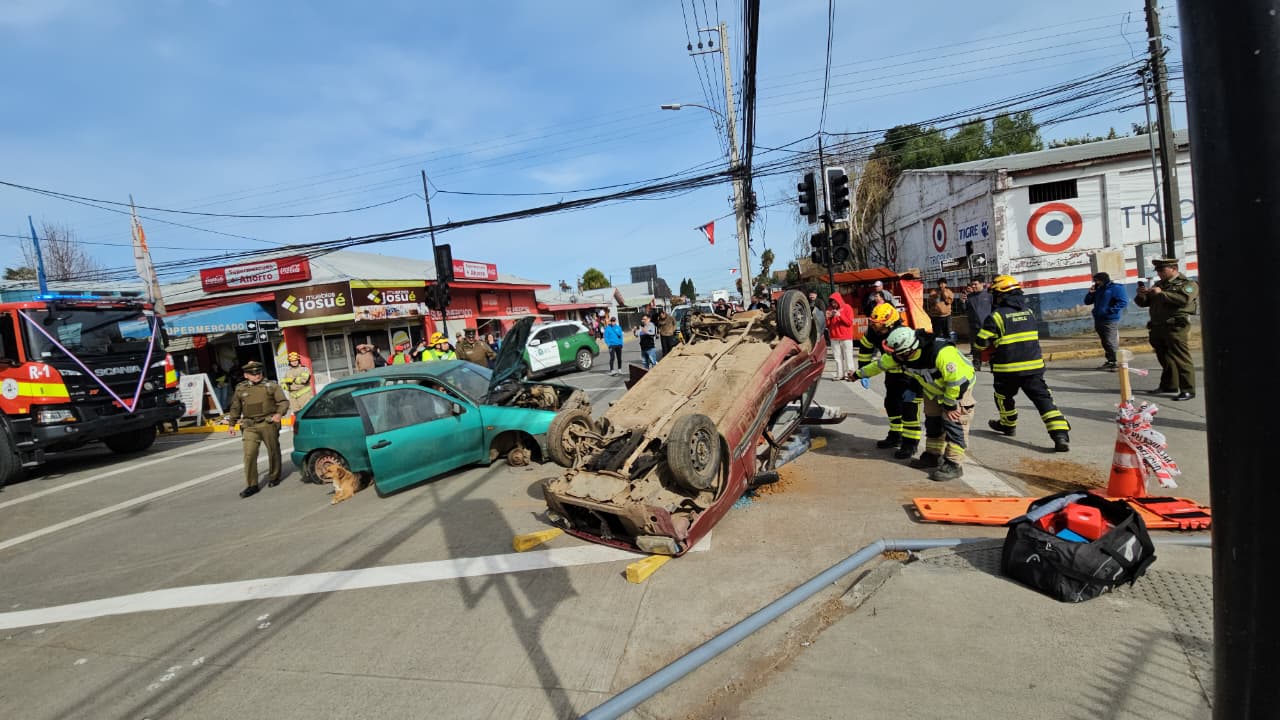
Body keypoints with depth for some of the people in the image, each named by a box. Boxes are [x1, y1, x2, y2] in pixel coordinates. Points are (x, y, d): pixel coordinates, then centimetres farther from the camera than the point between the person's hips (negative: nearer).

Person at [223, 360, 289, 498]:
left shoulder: (271, 386, 3)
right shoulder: (240, 389, 11)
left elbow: (283, 401, -1)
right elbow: (235, 408, 20)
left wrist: (279, 413, -18)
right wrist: (231, 424, 19)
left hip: (268, 424, -1)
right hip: (250, 427, 1)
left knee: (273, 452, 9)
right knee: (249, 455, -8)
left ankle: (274, 478, 28)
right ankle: (251, 485, -2)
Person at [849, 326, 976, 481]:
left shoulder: (941, 353, -43)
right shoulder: (899, 355, -20)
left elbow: (956, 380, -33)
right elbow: (880, 364, 0)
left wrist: (950, 404, -22)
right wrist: (858, 374, 9)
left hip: (959, 385, -7)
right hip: (934, 388, 7)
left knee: (953, 422, -12)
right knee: (932, 420, 12)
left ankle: (953, 464, -10)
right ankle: (933, 455, 25)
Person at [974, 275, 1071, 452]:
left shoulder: (997, 316, -10)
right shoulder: (1029, 312, 9)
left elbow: (981, 343, -11)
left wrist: (992, 344, 14)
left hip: (1008, 369, -4)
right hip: (1034, 366, 4)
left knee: (1004, 396, 22)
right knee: (1043, 399, 0)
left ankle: (1008, 424, 40)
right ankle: (1061, 435, -13)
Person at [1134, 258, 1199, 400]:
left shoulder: (1188, 283, 0)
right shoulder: (1158, 284, 20)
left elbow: (1185, 299, -20)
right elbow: (1143, 303, 20)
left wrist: (1161, 293, -16)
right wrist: (1141, 296, -1)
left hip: (1175, 327, -7)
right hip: (1157, 327, 7)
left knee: (1181, 358, -9)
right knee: (1164, 358, 15)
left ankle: (1188, 390, -6)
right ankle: (1169, 385, 26)